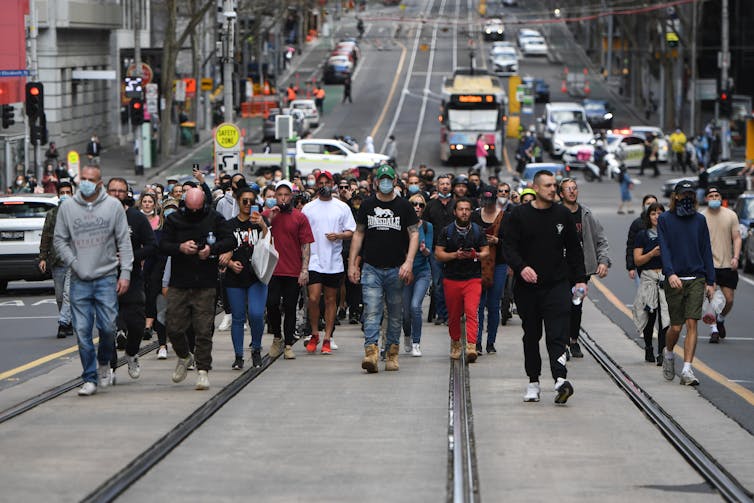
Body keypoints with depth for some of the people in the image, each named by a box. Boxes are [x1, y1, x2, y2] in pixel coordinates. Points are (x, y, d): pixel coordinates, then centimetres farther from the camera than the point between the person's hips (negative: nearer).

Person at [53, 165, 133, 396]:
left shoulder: (113, 206, 2)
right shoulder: (67, 207, 5)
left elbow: (124, 241, 2)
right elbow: (60, 240, 9)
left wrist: (125, 272, -5)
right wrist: (74, 263, -4)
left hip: (107, 277, -1)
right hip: (79, 281, 1)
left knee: (108, 327, -6)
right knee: (82, 330, -2)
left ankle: (104, 362, 23)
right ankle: (90, 378, 6)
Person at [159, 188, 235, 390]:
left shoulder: (214, 219, 3)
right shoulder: (174, 220, 5)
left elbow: (230, 240, -2)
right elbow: (162, 246, 1)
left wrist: (212, 249, -19)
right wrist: (180, 248, -18)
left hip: (206, 286, -2)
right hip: (178, 285, 2)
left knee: (204, 330, -5)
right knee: (174, 328, 1)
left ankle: (203, 370, 2)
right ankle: (184, 357, 28)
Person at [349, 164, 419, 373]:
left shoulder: (404, 206, 2)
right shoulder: (367, 205, 7)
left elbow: (414, 234, 0)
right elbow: (359, 234, 11)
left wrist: (409, 262, -13)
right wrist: (352, 263, 5)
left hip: (396, 269, 0)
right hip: (371, 268, 0)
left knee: (395, 313, 6)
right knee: (371, 311, -12)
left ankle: (392, 353, 15)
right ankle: (371, 352, -21)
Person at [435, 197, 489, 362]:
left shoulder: (478, 231, 7)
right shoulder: (447, 231, 5)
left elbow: (486, 252, 8)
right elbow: (438, 254, 2)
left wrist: (476, 255, -14)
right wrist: (455, 255, -15)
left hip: (473, 278, -1)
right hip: (451, 279, 1)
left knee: (471, 311, -17)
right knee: (453, 315, 8)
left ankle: (471, 346, -25)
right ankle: (455, 343, 28)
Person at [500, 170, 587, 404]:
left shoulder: (563, 215, 8)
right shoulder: (518, 216, 2)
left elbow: (574, 249, 14)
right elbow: (508, 247, -3)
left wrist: (580, 279, 7)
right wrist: (521, 267, -22)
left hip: (557, 285, 0)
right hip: (527, 287, 0)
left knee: (557, 334, -14)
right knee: (531, 336, 10)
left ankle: (560, 379, -27)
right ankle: (533, 382, 19)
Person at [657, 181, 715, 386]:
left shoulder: (699, 220, 10)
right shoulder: (665, 219, 2)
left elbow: (706, 251, 12)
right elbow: (664, 248, -7)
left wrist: (710, 281, 7)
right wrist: (670, 273, -22)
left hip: (696, 279, 2)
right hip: (675, 280, -2)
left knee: (691, 324, -9)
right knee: (676, 327, 1)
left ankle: (687, 369, -10)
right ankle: (668, 353, 32)